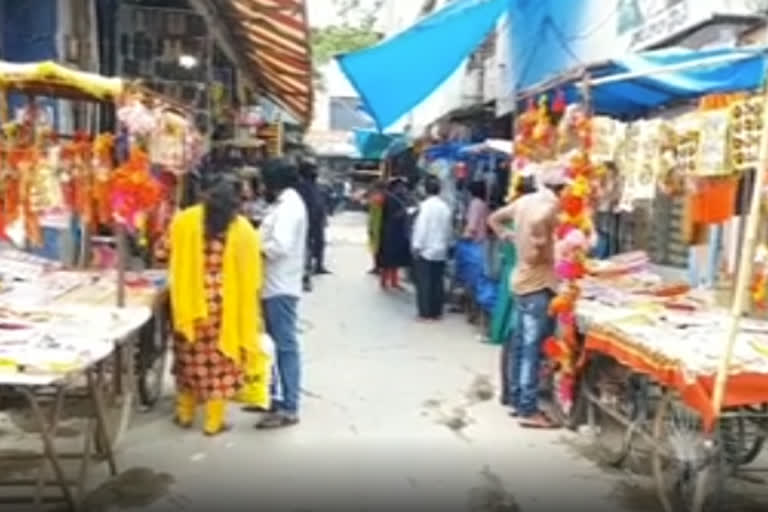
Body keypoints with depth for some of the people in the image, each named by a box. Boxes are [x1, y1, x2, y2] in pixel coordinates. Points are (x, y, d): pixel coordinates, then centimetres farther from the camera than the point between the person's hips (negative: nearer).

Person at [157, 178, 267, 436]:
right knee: (220, 362, 7)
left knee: (191, 358, 16)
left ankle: (185, 414, 28)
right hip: (226, 306, -1)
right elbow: (251, 277, -4)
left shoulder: (184, 221, -4)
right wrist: (247, 315, 7)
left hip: (191, 304, 1)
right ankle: (214, 422, 13)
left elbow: (162, 253, 2)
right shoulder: (243, 230, -5)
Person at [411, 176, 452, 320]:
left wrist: (416, 246, -9)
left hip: (426, 250, -5)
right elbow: (448, 230, 9)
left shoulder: (426, 205, -13)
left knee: (424, 282, 1)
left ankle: (425, 312, 2)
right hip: (441, 250, 5)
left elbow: (421, 228, -15)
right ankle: (437, 312, 12)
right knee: (438, 282, 9)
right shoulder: (445, 207, 4)